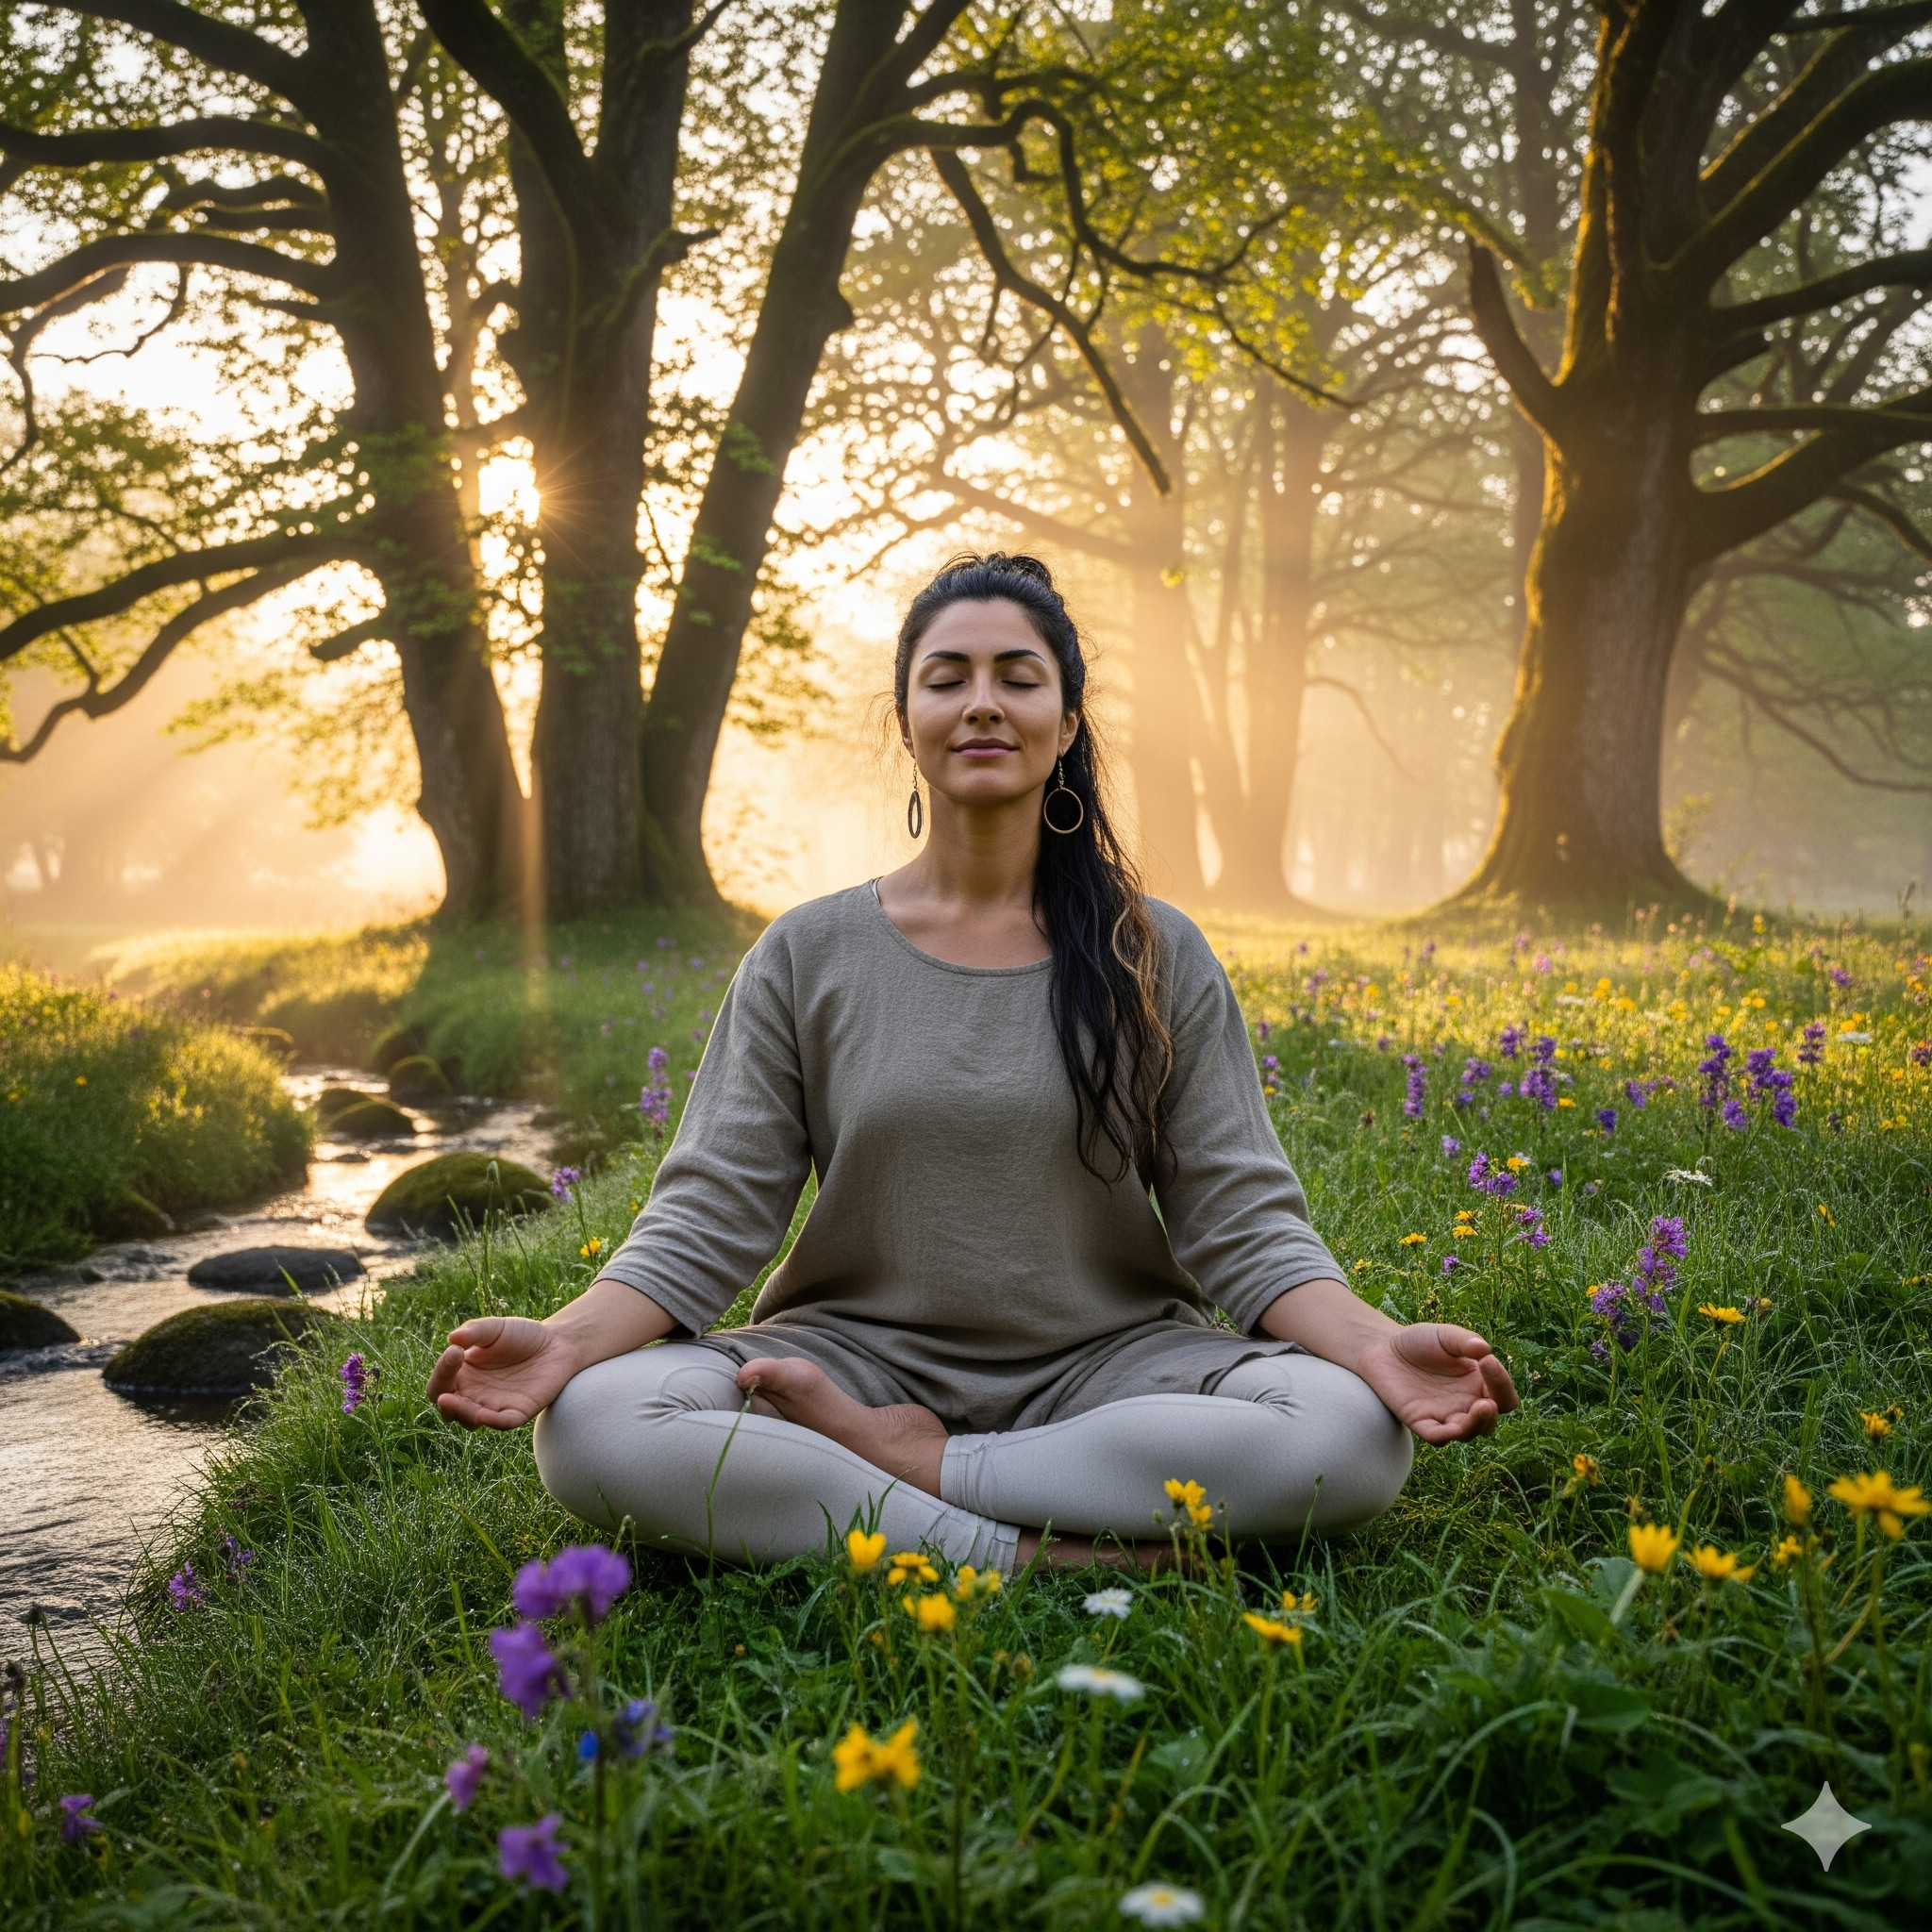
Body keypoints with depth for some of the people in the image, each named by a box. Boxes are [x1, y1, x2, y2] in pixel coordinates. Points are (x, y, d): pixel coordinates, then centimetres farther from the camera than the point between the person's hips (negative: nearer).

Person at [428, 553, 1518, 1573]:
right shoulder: (807, 959, 4)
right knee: (591, 1424, -28)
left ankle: (905, 1469, -18)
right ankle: (1030, 1552, -25)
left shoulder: (1157, 962, 4)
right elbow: (710, 1217, -1)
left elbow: (1244, 1223, 0)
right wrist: (564, 1338, -21)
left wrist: (1377, 1343, -21)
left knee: (1357, 1434, -29)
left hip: (1106, 1368, 1)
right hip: (860, 1360, 0)